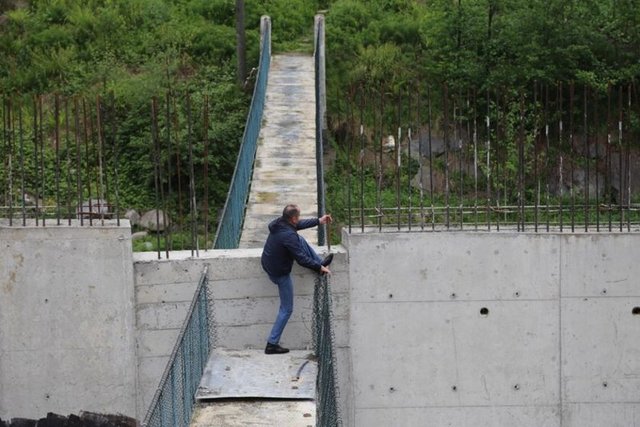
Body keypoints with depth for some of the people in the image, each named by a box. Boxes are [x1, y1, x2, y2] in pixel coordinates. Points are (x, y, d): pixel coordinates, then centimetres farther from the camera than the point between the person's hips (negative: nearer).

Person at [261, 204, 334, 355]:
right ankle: (272, 344, 7)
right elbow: (301, 259, -26)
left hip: (268, 264, 8)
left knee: (301, 239, 11)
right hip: (280, 273, -8)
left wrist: (318, 221, 17)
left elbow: (300, 224, 14)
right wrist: (319, 268, -13)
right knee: (286, 310, 5)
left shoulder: (279, 223, -6)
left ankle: (321, 262, 24)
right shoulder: (289, 236, -32)